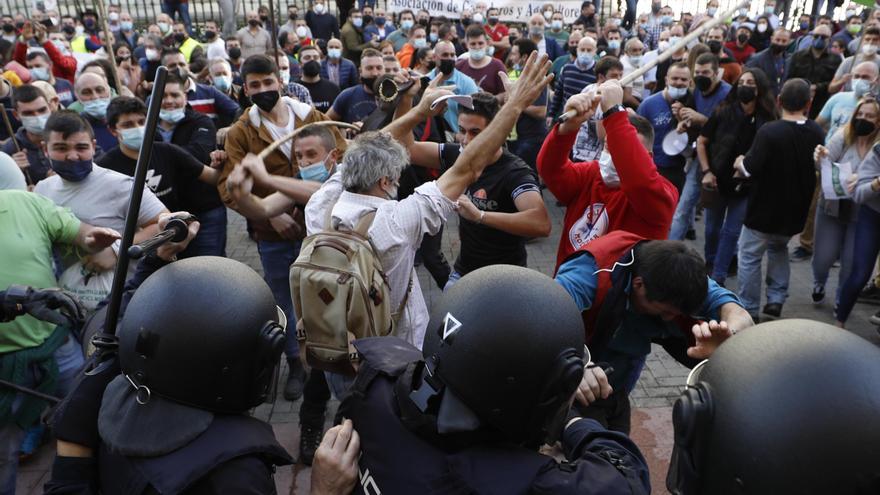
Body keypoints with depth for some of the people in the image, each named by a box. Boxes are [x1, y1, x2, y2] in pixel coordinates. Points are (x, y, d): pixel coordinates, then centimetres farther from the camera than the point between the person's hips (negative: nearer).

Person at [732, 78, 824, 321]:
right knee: (779, 248, 29)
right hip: (795, 211, 6)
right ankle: (776, 299, 24)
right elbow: (819, 170, 12)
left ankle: (748, 310, 14)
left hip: (764, 210, -6)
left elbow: (749, 169, -22)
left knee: (750, 257, 9)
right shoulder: (818, 134, -3)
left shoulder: (769, 131, -24)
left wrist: (739, 163, -1)